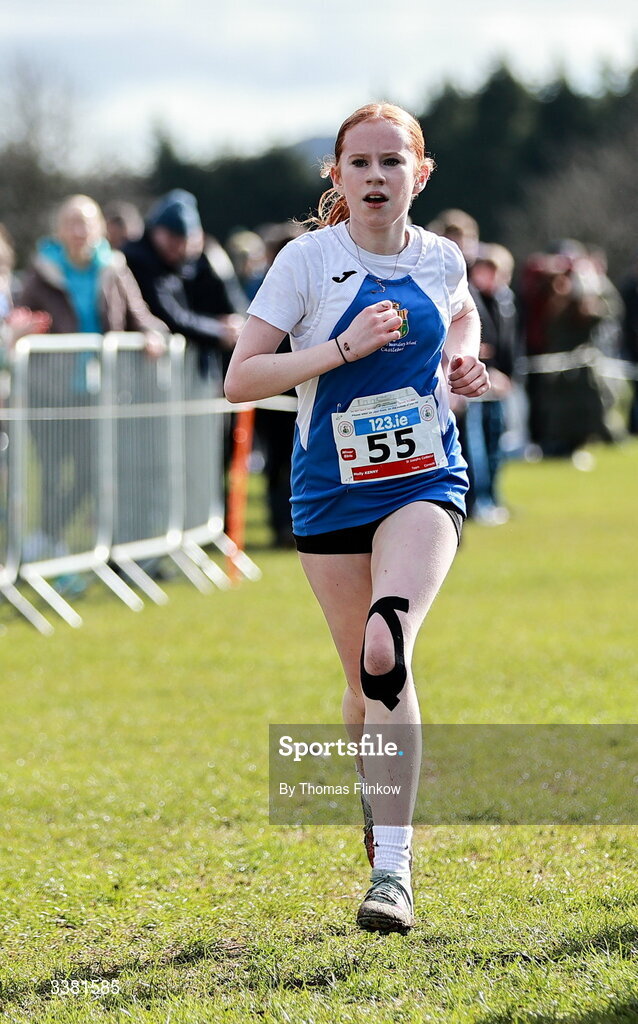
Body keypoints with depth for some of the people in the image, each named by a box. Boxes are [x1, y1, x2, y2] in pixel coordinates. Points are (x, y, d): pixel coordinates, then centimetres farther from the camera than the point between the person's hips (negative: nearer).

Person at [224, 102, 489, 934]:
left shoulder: (441, 259, 2)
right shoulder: (307, 260, -8)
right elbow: (240, 378, -12)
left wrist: (464, 358, 5)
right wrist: (346, 347, -21)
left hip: (424, 484, 0)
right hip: (331, 494, 0)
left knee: (386, 651, -23)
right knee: (368, 677, 9)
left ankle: (393, 867, -25)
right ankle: (380, 797, 42)